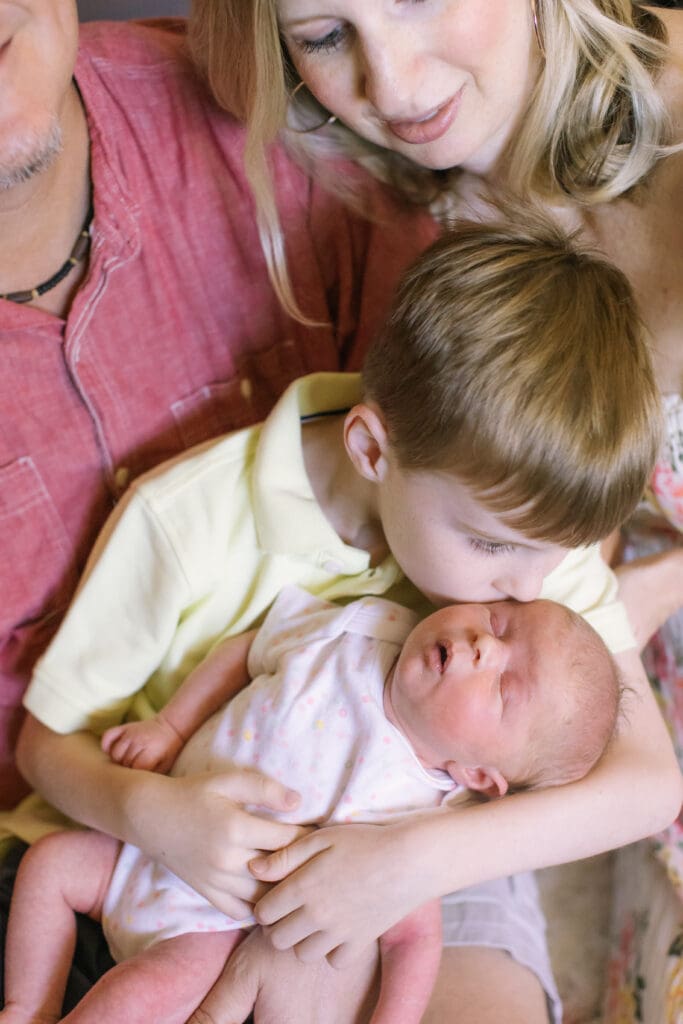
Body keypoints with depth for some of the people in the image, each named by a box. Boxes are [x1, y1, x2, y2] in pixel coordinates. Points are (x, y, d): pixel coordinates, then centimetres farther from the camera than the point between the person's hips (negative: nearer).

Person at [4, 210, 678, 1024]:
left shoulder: (533, 516, -15)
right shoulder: (185, 520, -21)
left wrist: (426, 857, -33)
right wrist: (148, 811, -31)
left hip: (430, 865, 2)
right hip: (215, 869, -1)